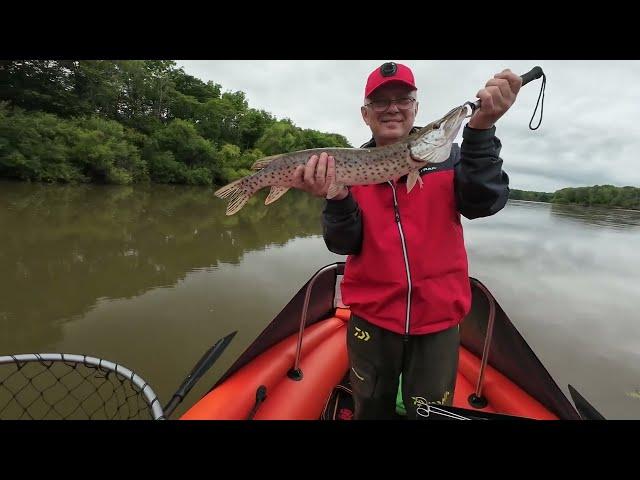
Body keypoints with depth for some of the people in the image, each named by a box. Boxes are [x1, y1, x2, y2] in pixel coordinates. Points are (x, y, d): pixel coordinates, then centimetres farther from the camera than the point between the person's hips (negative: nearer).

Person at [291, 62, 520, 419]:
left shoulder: (447, 156, 1)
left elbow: (484, 202, -16)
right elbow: (345, 245, -9)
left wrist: (481, 129, -29)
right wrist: (337, 198, -27)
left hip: (438, 316, 0)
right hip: (372, 315, 1)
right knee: (371, 410, 21)